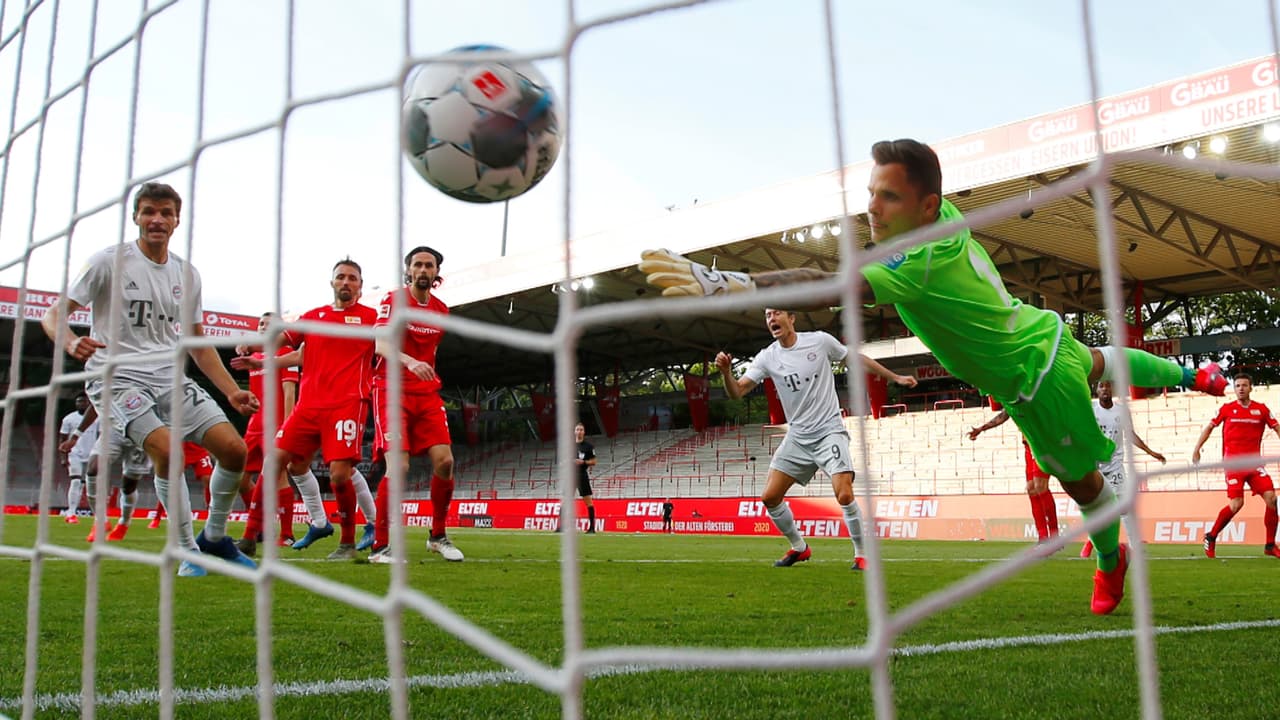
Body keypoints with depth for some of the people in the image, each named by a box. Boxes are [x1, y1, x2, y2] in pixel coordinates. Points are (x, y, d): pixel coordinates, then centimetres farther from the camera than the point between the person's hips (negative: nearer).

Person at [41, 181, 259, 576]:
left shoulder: (187, 274, 11)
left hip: (171, 378, 5)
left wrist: (232, 391, 9)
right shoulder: (109, 261, -3)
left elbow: (198, 344, 17)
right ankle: (189, 552, -12)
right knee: (166, 449, -28)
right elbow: (54, 314, -3)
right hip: (117, 376, -5)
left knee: (234, 448, -9)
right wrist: (72, 343, -27)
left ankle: (214, 538, 13)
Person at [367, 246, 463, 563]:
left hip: (427, 394, 5)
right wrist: (410, 362, -37)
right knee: (399, 466, -17)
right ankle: (380, 546, -5)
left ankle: (438, 536, 12)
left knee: (444, 461, -6)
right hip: (392, 391, -5)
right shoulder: (393, 300, -5)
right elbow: (382, 345, -19)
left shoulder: (441, 310, 11)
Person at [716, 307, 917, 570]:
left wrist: (895, 377, 10)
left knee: (844, 495, -20)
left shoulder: (820, 341, -7)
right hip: (797, 437, 4)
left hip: (829, 431, -3)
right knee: (769, 497, -1)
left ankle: (861, 554, 3)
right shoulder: (767, 357, -2)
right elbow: (737, 391, -9)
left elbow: (858, 359, 7)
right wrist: (726, 372, -30)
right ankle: (799, 548, 22)